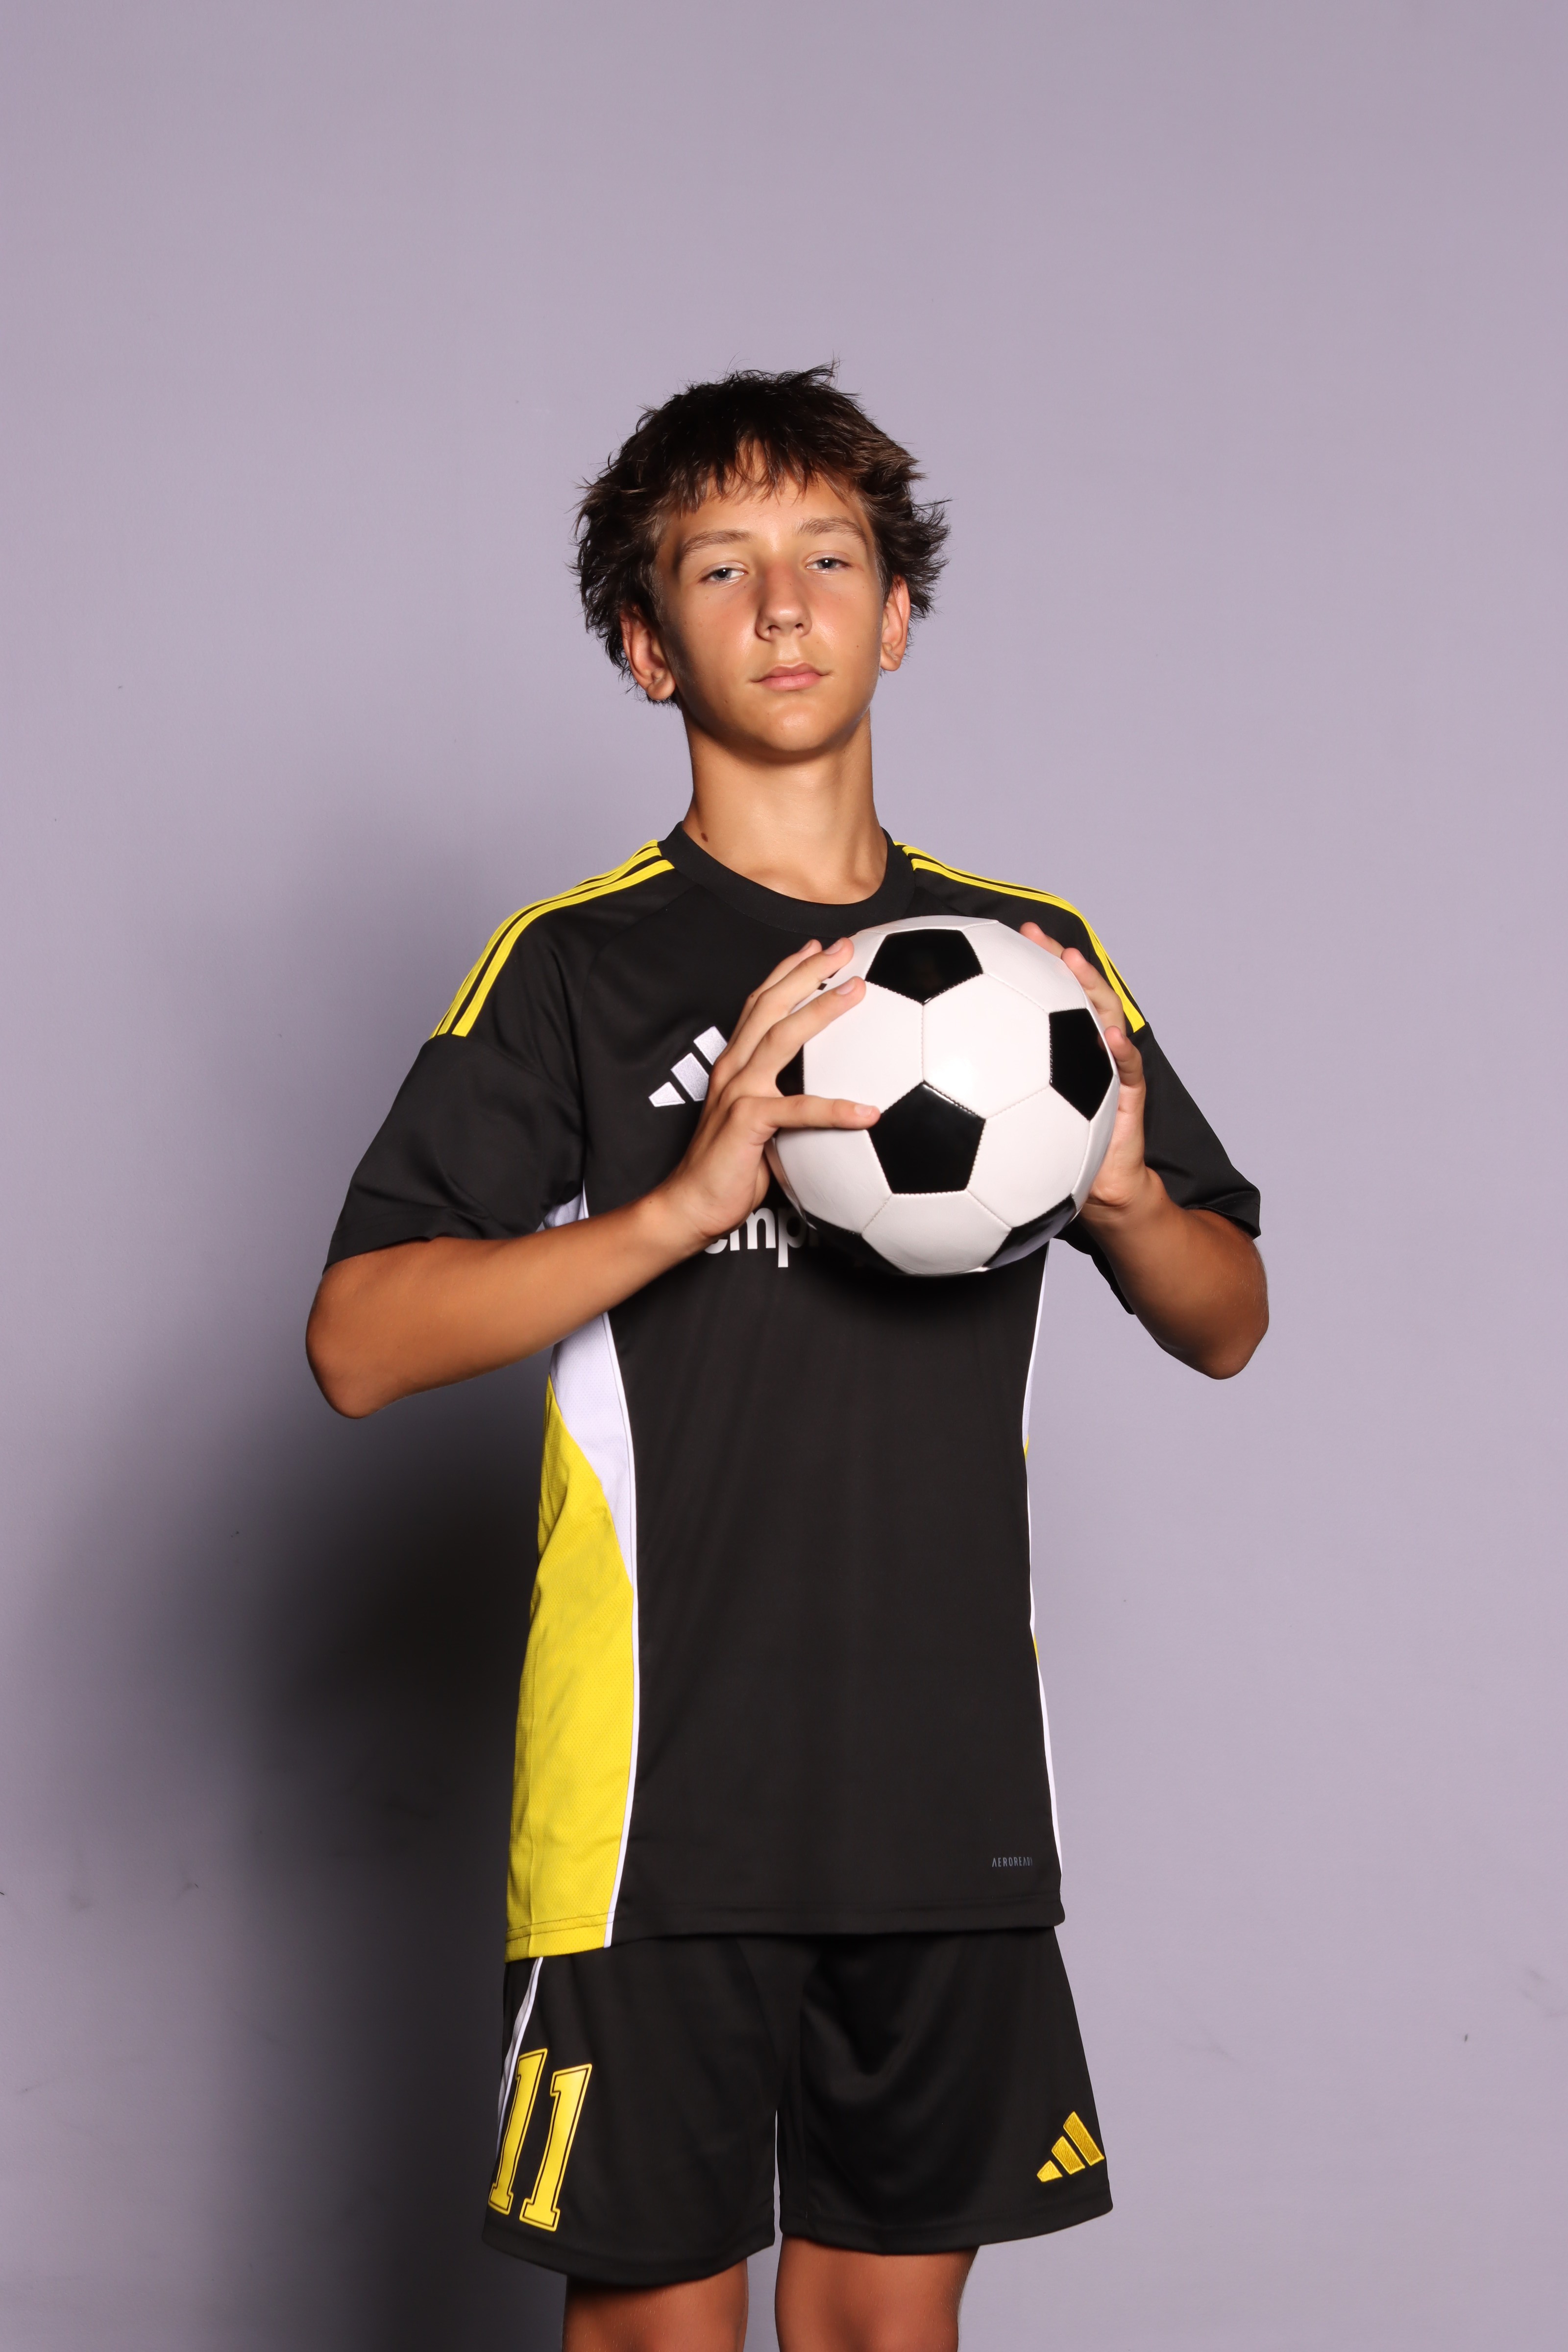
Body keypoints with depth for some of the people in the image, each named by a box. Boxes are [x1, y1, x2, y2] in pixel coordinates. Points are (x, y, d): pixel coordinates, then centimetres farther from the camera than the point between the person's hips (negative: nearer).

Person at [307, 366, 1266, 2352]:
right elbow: (360, 1343, -11)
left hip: (952, 1790, 4)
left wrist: (1121, 1187, -7)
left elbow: (1228, 1326, 15)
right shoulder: (576, 968, -2)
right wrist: (681, 1204, -23)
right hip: (664, 1794, -3)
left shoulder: (1030, 951, 10)